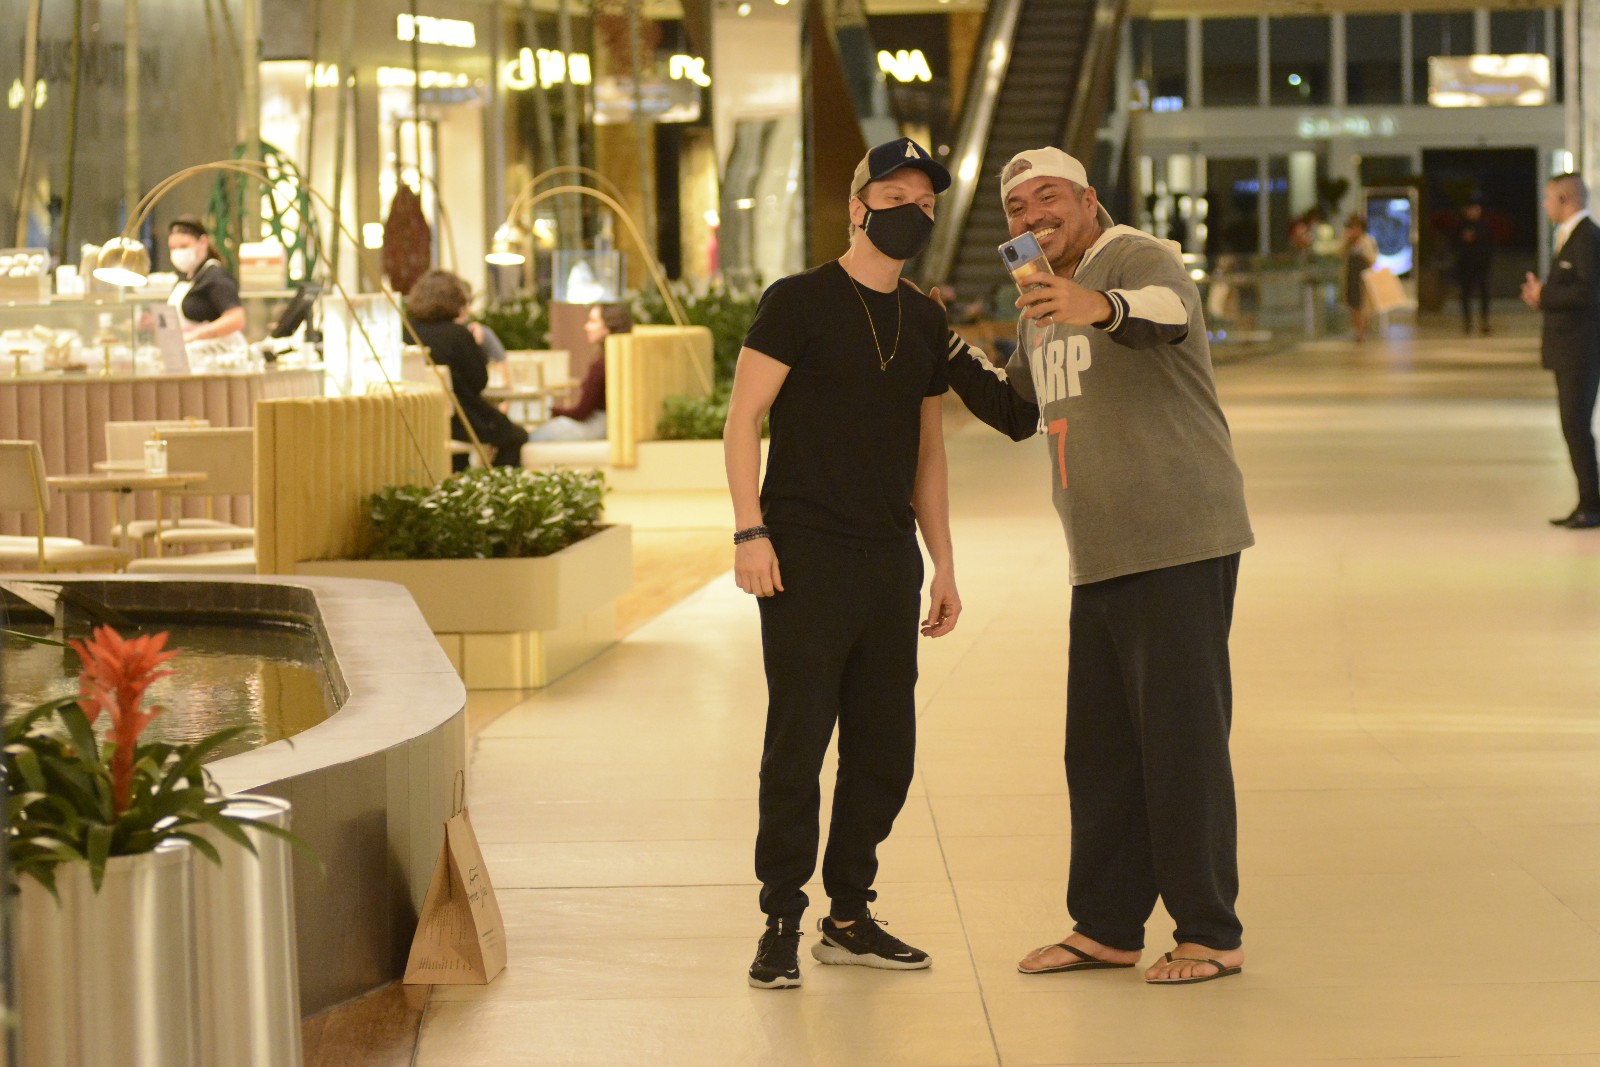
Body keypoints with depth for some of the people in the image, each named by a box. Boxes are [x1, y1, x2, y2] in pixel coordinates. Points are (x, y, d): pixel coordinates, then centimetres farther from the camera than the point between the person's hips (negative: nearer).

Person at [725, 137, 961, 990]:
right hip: (806, 561, -6)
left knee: (885, 751, 8)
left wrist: (942, 565, 16)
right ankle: (781, 926, 2)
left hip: (890, 563, 6)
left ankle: (848, 917, 19)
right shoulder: (798, 302, -3)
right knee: (798, 743, -6)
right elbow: (743, 419, -6)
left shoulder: (924, 322, 14)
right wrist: (750, 532, -15)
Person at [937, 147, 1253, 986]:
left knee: (1181, 740, -6)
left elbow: (1165, 314, -35)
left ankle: (1210, 935, 1)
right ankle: (1106, 927, 23)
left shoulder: (1140, 262, -10)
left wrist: (1102, 308, -56)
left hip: (1179, 544, -9)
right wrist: (946, 349, 15)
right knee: (1100, 747, 13)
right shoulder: (1042, 302, 18)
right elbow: (1018, 414, 28)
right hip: (1102, 560, 9)